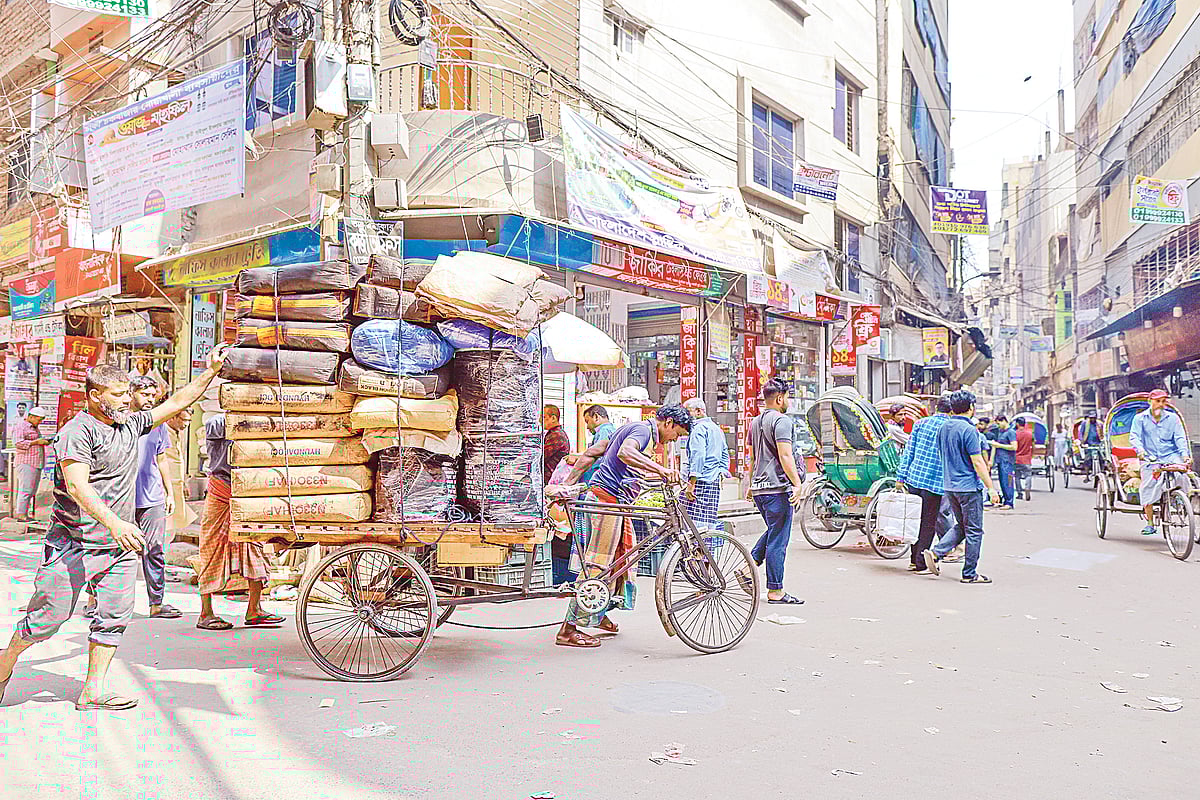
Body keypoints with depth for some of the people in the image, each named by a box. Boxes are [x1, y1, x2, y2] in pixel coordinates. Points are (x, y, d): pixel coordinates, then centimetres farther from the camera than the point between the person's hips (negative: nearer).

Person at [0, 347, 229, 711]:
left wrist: (211, 371, 9)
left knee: (116, 616, 4)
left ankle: (92, 691, 13)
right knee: (49, 616, 1)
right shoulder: (77, 432, -14)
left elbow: (176, 403, 17)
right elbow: (77, 485, -27)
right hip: (74, 543, -7)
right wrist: (114, 522, -40)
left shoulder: (130, 424, 10)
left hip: (120, 545, 7)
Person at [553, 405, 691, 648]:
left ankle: (599, 614, 31)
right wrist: (661, 470, -38)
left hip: (614, 501, 11)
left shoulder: (631, 428, 22)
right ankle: (570, 629, -6)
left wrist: (568, 483, 17)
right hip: (609, 499, -11)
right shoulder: (644, 430, -9)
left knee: (623, 557, 18)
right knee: (596, 565, -9)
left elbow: (591, 453, 20)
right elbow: (625, 453, -32)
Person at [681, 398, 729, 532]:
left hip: (701, 480, -10)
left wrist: (691, 484, -22)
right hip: (715, 481, 10)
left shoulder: (699, 428, -9)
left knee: (695, 522, -13)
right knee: (709, 523, 10)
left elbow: (698, 456, -20)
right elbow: (725, 454, 25)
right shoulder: (716, 428, 21)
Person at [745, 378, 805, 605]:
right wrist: (798, 484, -21)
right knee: (778, 539, -3)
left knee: (772, 531, 24)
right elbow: (785, 456, -20)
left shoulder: (755, 422, 16)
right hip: (777, 487, -9)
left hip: (759, 488, 9)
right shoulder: (781, 420, -11)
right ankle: (775, 592, 1)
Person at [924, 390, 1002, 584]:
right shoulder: (969, 430, -16)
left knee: (962, 527, 18)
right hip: (969, 487, -8)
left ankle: (936, 553, 3)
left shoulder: (943, 428, 8)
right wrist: (991, 488, -11)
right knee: (974, 531, 3)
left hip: (950, 486, 8)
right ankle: (969, 574, 8)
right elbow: (978, 462, -17)